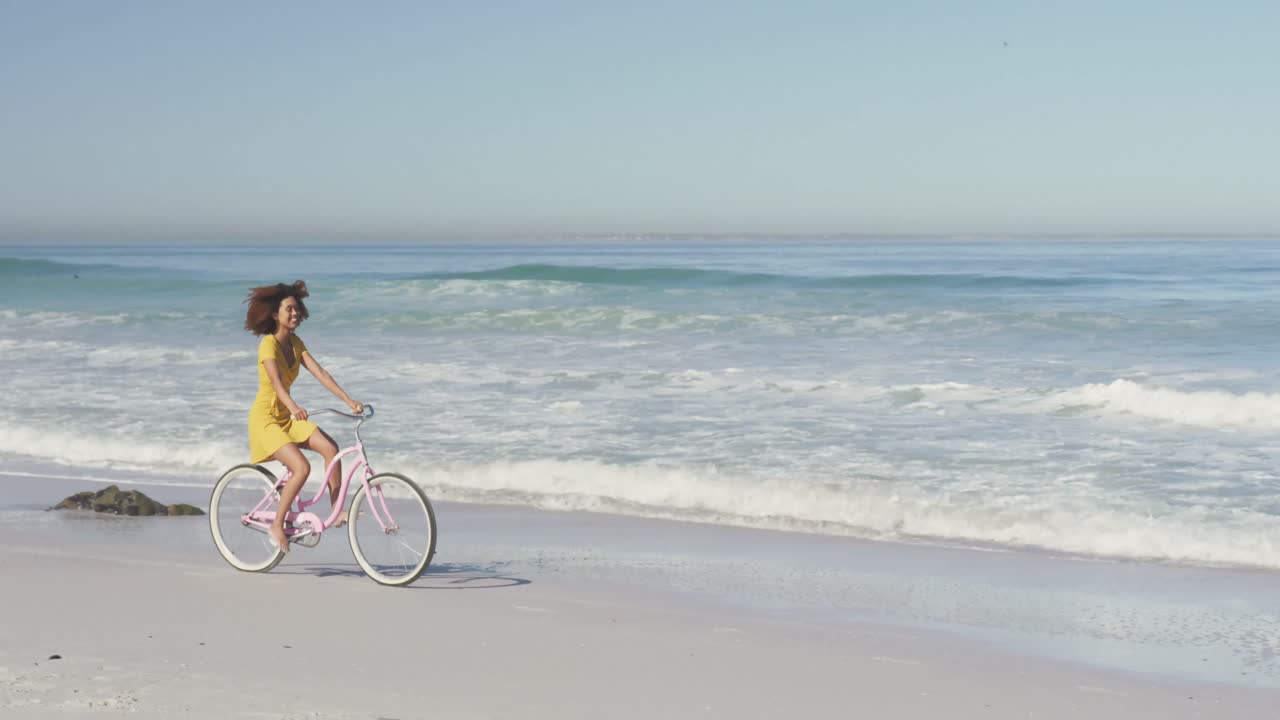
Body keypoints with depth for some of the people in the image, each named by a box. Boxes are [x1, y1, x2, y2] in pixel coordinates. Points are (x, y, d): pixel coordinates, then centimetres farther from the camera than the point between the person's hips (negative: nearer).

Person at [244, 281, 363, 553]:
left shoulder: (295, 343, 5)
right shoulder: (269, 344, -18)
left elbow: (320, 373, -3)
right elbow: (276, 382, -33)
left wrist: (349, 401, -14)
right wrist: (294, 407, -52)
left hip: (287, 417, 7)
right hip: (265, 418, -7)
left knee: (330, 447, -13)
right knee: (302, 467, -22)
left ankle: (337, 511, -6)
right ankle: (277, 526, -7)